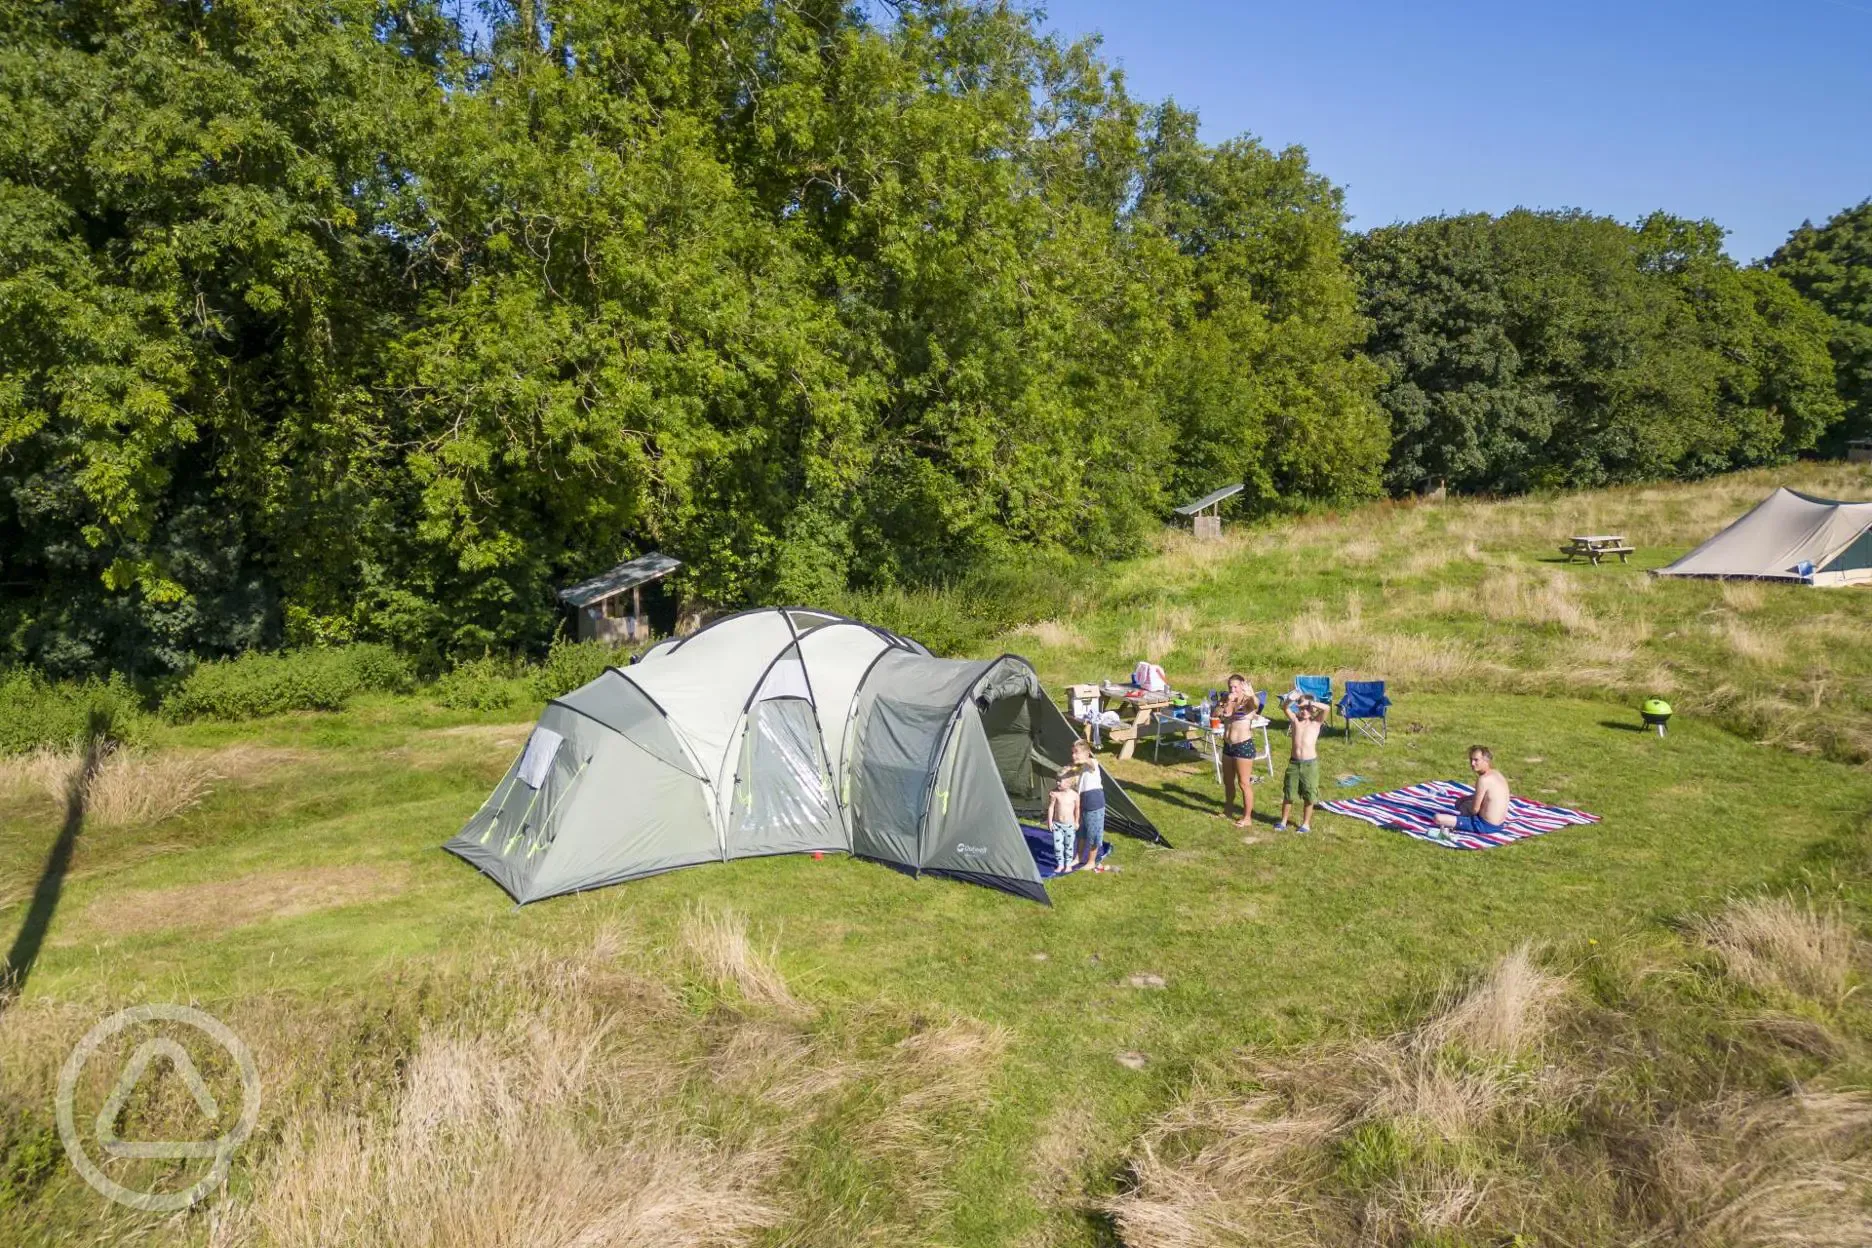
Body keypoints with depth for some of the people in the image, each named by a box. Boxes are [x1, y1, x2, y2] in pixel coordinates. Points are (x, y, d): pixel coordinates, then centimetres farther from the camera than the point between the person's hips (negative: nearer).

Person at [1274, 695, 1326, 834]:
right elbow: (1286, 708, -9)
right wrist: (1293, 700, -26)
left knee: (1309, 796, 6)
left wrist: (1309, 702, -20)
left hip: (1310, 763, -2)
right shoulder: (1295, 720, 6)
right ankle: (1283, 822, 21)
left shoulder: (1316, 722, 1)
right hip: (1294, 762, 2)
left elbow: (1326, 708, -14)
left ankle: (1306, 824, 20)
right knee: (1288, 794, 9)